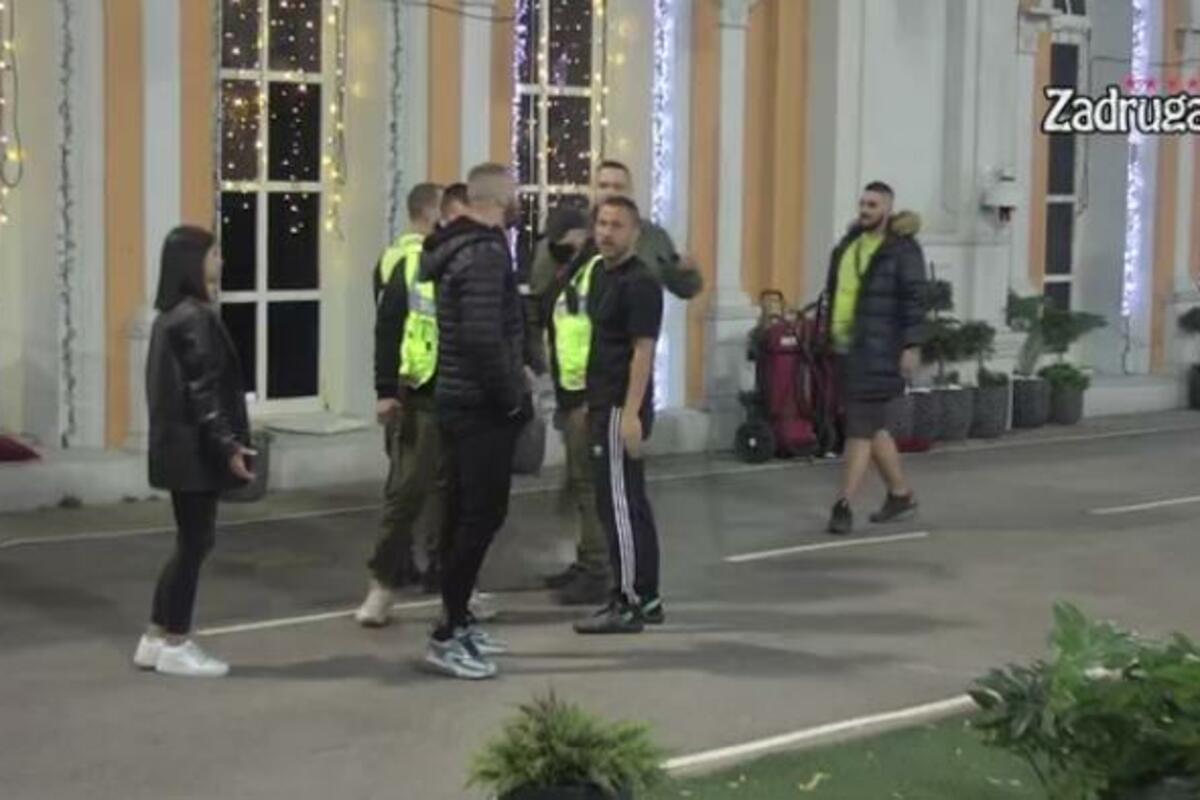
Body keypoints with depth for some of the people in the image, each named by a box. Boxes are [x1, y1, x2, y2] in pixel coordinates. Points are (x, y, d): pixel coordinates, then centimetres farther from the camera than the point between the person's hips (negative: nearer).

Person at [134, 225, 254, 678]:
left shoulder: (171, 316, 13)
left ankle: (157, 639, 19)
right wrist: (227, 444, -23)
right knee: (194, 543, -1)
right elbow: (202, 391, -21)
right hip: (195, 448, -10)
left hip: (179, 445, 10)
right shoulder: (195, 318, -16)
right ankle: (174, 645, 7)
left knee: (192, 541, 15)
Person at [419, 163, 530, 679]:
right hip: (482, 407, -10)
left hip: (461, 400, 10)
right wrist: (513, 397, -16)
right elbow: (483, 337, -27)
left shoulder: (458, 247, 13)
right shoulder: (487, 252, -18)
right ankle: (447, 636, -4)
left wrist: (509, 380, 16)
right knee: (483, 516, -7)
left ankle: (457, 622, 21)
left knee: (466, 514, 14)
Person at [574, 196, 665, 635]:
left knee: (620, 504, -7)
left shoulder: (639, 283, -13)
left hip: (622, 409, -9)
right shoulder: (600, 274, 15)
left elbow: (642, 351, -17)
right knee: (630, 504, 12)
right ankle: (646, 599, 19)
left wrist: (630, 414, -22)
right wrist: (591, 402, 19)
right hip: (603, 405, 9)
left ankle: (629, 604, -1)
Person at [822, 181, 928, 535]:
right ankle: (901, 495, 28)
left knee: (860, 428, -9)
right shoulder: (851, 242, 13)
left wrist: (912, 346, -21)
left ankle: (843, 507, -9)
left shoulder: (902, 249, -9)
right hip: (847, 348, 8)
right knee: (872, 427, 15)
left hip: (879, 353, -8)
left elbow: (914, 300, -15)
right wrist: (832, 332, 19)